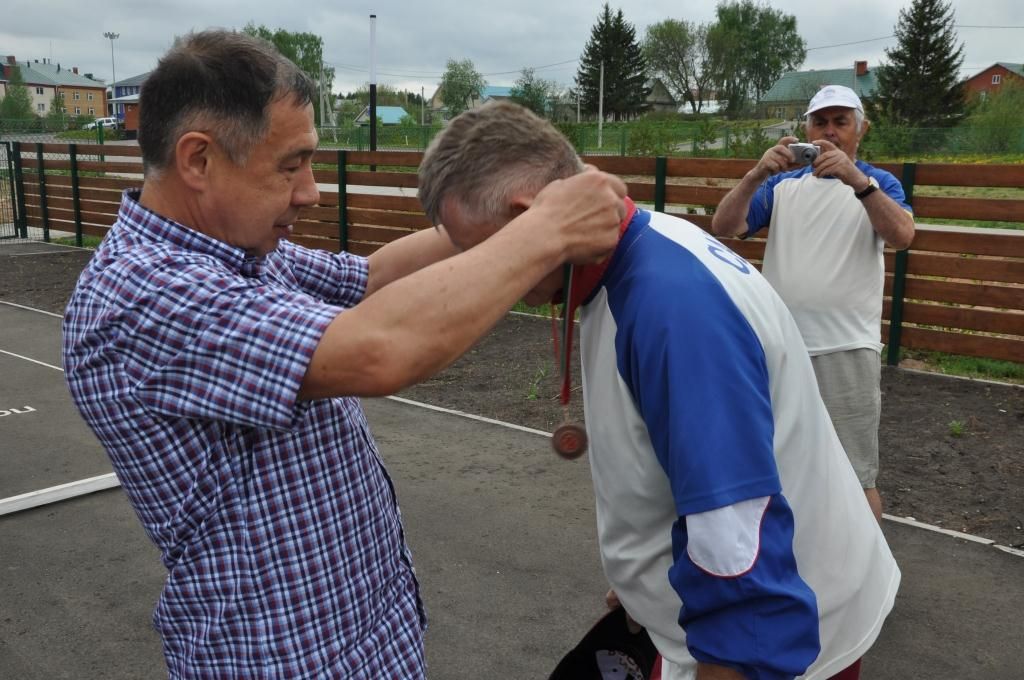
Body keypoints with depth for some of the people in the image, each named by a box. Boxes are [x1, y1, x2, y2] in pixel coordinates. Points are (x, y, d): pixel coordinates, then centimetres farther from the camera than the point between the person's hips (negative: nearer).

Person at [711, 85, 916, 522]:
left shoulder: (878, 184, 3)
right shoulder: (781, 185, 9)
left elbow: (902, 237, -17)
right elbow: (724, 228, -5)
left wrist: (856, 180, -30)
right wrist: (756, 175, -21)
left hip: (846, 349, -3)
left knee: (854, 477, 1)